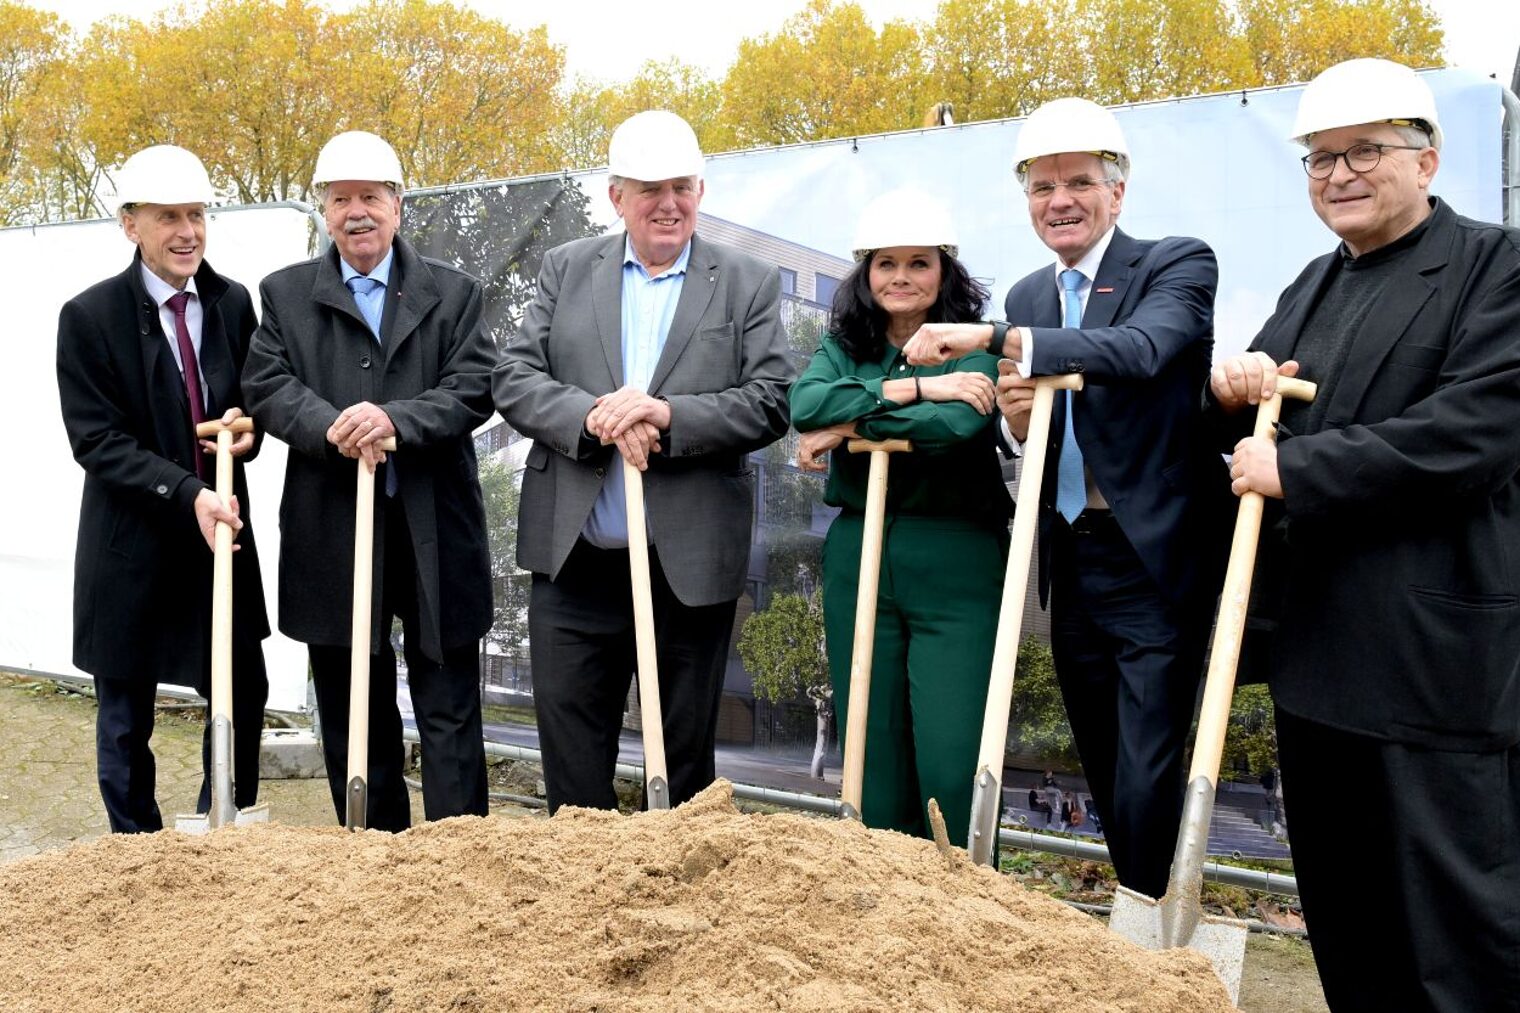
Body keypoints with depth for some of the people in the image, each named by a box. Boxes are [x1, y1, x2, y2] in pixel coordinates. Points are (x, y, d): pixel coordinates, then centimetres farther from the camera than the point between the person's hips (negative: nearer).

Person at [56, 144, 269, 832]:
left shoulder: (233, 303, 2)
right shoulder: (89, 317, -9)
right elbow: (97, 442, -13)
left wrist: (246, 428, -11)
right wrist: (188, 495, -25)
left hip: (223, 529, 4)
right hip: (132, 545, -3)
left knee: (244, 697, 11)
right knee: (125, 719, 9)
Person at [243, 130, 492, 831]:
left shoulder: (452, 293, 6)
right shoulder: (284, 294, 9)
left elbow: (473, 390, -5)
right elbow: (267, 386, -2)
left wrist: (396, 420, -21)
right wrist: (332, 427, -20)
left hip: (435, 531, -1)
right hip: (333, 534, 2)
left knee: (449, 711, 5)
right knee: (350, 715, 13)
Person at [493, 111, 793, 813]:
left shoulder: (749, 284, 4)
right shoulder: (566, 269, 9)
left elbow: (769, 404, -5)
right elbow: (514, 379, 1)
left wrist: (666, 414, -19)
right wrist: (594, 416, -17)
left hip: (692, 564, -1)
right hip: (573, 562, 2)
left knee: (685, 756, 12)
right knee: (570, 751, 9)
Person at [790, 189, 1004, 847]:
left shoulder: (976, 345, -1)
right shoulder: (844, 344, 10)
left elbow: (958, 422, -21)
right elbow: (804, 404, -11)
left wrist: (850, 424, -12)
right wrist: (914, 387, -17)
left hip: (953, 564, -3)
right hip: (857, 559, 4)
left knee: (950, 759, -4)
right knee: (869, 748, 11)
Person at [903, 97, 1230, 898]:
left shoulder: (1178, 265, -6)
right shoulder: (1026, 298, 11)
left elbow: (1140, 348, -29)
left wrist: (994, 339, -34)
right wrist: (1015, 416, -10)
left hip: (1155, 561, -6)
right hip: (1071, 567, 6)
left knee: (1145, 778, -5)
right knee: (1105, 771, 16)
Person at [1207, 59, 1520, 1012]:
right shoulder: (1315, 286, 16)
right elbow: (1257, 437, 17)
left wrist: (1292, 468, -17)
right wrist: (1233, 389, -4)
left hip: (1435, 654, -7)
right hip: (1314, 647, 8)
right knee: (1340, 913, 19)